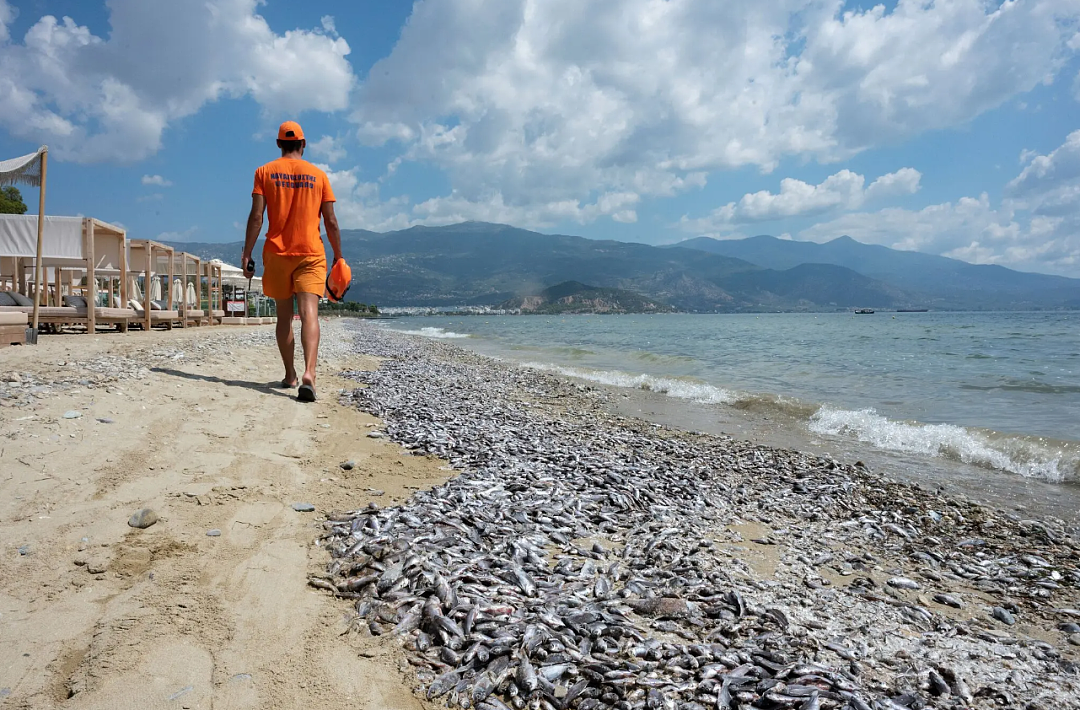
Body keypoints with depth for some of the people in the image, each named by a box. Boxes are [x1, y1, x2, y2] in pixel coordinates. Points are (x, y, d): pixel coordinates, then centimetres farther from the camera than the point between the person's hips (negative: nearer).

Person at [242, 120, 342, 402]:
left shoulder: (265, 172, 4)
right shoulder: (318, 175, 5)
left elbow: (256, 216, -4)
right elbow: (331, 221, 3)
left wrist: (247, 254, -2)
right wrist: (338, 256, 11)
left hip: (276, 253, 1)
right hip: (310, 253, -1)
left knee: (284, 315, 13)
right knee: (309, 313, -11)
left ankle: (290, 375, 21)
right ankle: (308, 374, -30)